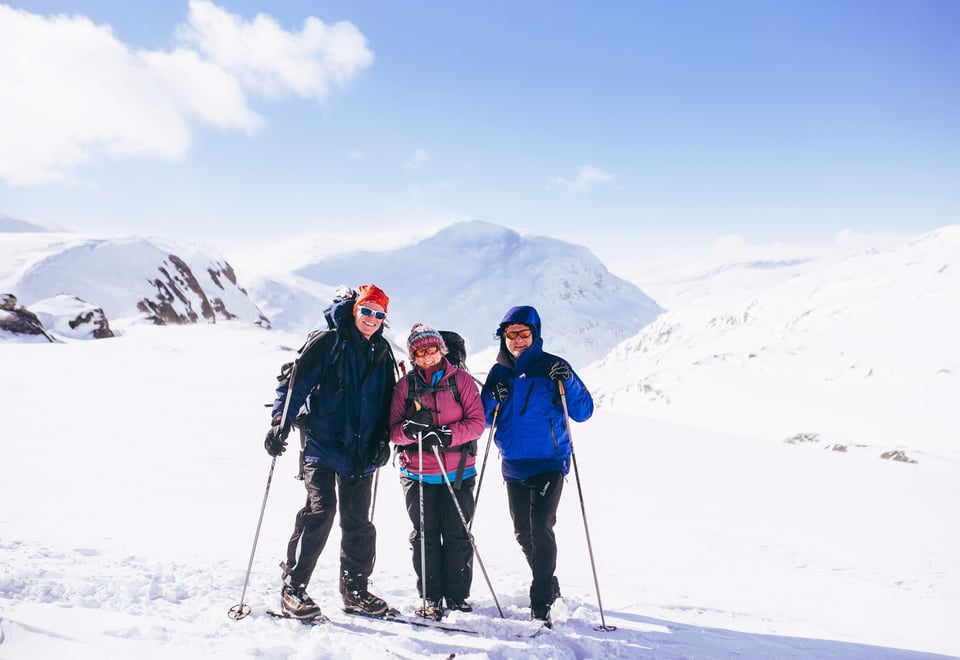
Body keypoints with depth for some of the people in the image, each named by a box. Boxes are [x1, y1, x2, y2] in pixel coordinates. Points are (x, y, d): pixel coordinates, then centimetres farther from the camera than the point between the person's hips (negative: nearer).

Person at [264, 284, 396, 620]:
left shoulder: (382, 353, 12)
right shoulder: (328, 343, -4)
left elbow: (387, 402, 19)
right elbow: (296, 381, -7)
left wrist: (383, 439, 10)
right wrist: (280, 422, -17)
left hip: (360, 451, 5)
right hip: (322, 443, -5)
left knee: (357, 519, 9)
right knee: (320, 510, -14)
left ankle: (354, 590, 22)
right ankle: (293, 588, -3)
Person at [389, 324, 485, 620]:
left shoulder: (461, 380, 2)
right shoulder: (405, 385, 7)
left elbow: (477, 422, -4)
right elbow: (393, 429, 2)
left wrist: (447, 435, -20)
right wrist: (409, 430, -21)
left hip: (458, 472, -1)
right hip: (417, 472, 1)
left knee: (458, 536, 4)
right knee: (425, 536, 3)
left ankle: (457, 594, 19)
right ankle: (430, 597, 15)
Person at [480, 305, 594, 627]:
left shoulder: (552, 367, -5)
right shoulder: (498, 373, 7)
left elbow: (584, 412, -6)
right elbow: (483, 419, 10)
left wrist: (568, 382, -21)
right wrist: (494, 400, -9)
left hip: (549, 464, -5)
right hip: (514, 466, 5)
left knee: (540, 528, -16)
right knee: (523, 533, 13)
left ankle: (541, 604, -6)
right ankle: (548, 584, 35)